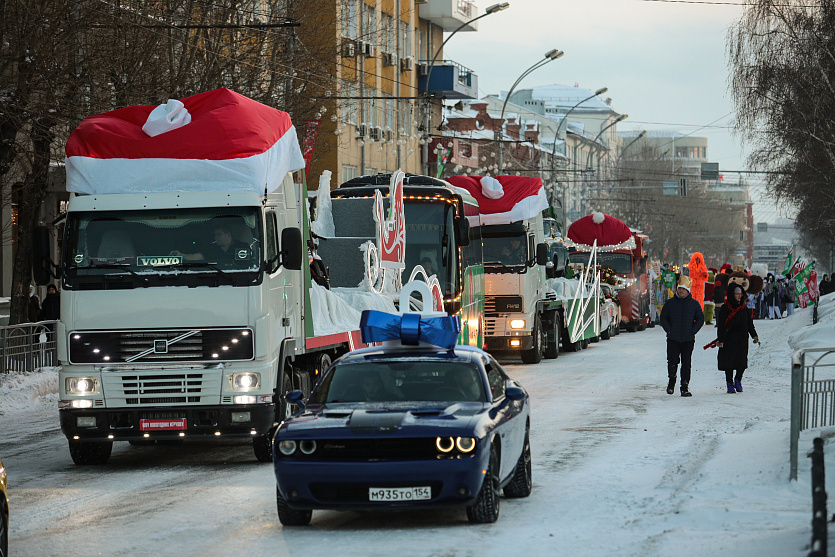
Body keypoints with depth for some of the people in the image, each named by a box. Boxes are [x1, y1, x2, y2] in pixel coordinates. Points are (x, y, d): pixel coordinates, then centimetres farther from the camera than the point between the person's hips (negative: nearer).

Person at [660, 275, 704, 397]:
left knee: (686, 364, 0)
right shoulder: (670, 303, 5)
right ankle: (671, 382, 23)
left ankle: (685, 387, 4)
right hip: (673, 339, 0)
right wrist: (669, 330, -5)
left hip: (688, 340, 0)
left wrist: (692, 331, -4)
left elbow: (700, 319, 9)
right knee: (672, 362, -1)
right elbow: (663, 318, 8)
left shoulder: (694, 304, 4)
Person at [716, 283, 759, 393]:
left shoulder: (744, 308, 10)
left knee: (742, 363, -1)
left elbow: (749, 323, 20)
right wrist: (720, 340, -14)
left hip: (742, 339, 4)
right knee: (729, 363, 0)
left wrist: (754, 335, 14)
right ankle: (730, 384, 12)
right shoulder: (725, 309, -5)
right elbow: (721, 326, -7)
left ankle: (738, 380, 20)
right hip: (729, 340, -4)